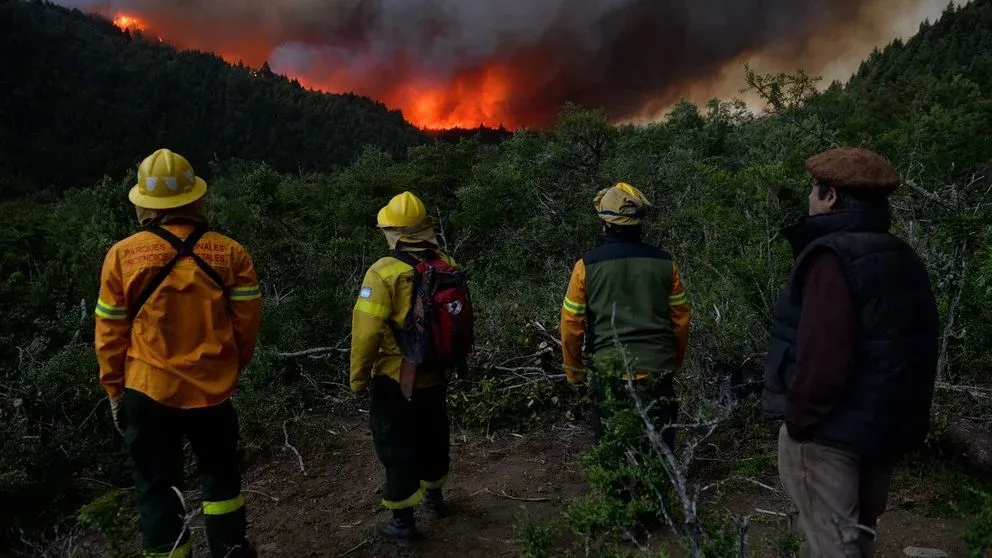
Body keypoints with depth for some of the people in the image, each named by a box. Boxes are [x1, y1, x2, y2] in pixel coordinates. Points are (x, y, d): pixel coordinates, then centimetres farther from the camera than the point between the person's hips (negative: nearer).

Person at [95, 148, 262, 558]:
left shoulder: (123, 255, -8)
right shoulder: (229, 253, -7)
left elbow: (110, 333, -2)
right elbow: (247, 323, -2)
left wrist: (115, 389, 11)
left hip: (148, 392, -1)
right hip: (213, 388, 2)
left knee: (157, 486, 13)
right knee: (220, 471, 23)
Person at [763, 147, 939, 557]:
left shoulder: (834, 256, -18)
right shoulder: (903, 258, 11)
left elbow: (822, 355, -26)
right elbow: (911, 349, 14)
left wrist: (799, 416, -15)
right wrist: (902, 417, 19)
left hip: (830, 430, -9)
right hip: (882, 426, 9)